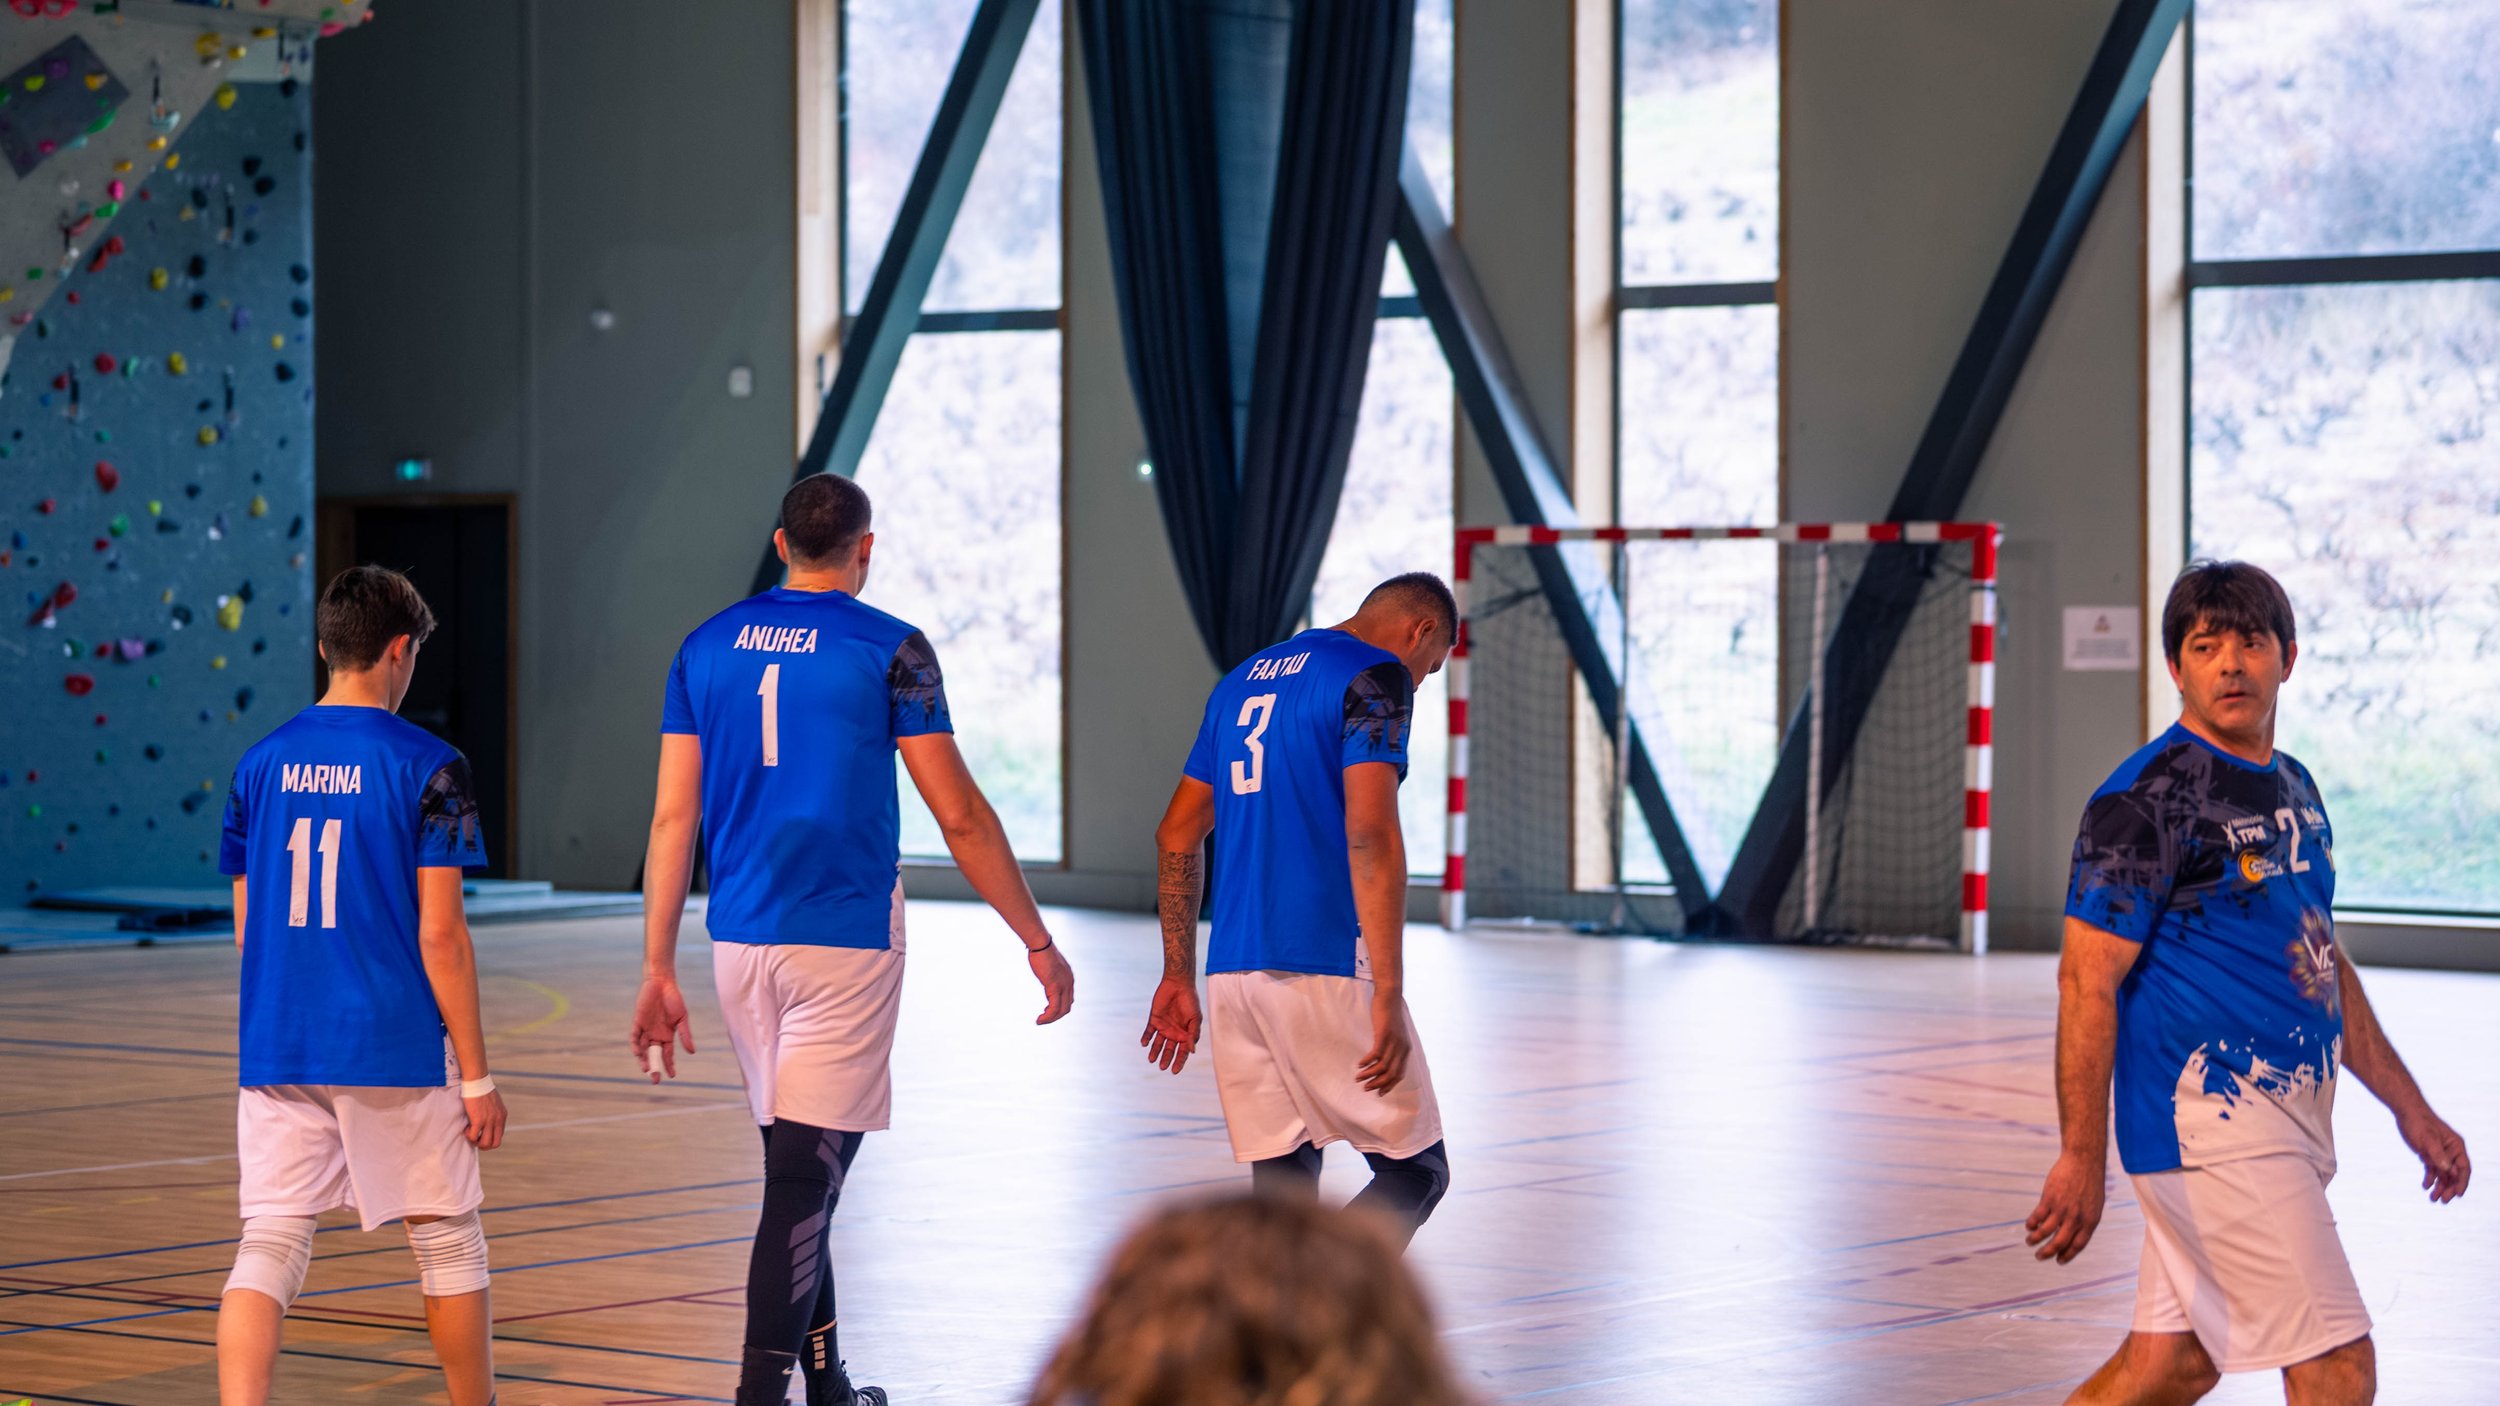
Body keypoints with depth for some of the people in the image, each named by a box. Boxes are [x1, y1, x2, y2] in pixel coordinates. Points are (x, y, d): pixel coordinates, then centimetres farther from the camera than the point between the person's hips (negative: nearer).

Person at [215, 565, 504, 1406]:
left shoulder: (262, 762, 7)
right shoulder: (426, 767, -7)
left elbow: (247, 927, 12)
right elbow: (440, 936, -10)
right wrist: (476, 1076, -4)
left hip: (277, 1050, 4)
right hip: (396, 1051, -4)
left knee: (269, 1246, -1)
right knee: (448, 1242, 13)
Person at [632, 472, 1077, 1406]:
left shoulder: (707, 647, 8)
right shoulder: (891, 650, -5)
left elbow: (672, 818, 5)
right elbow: (959, 818, -5)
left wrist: (658, 969, 9)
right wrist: (1038, 942, 3)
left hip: (740, 942, 5)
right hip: (845, 942, -5)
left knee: (799, 1162, 17)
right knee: (807, 1170, -6)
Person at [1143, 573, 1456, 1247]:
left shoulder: (1243, 679, 21)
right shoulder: (1377, 674, -4)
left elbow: (1177, 834, 22)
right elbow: (1370, 835, -16)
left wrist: (1179, 977, 24)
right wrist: (1388, 999, -18)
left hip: (1233, 973, 7)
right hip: (1326, 968, -7)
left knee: (1282, 1189, 10)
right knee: (1416, 1171, 1)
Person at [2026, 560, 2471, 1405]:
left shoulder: (2294, 788, 16)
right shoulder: (2146, 797, -11)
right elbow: (2088, 980, -14)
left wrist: (2409, 1108, 24)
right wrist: (2083, 1157, -19)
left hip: (2283, 1127, 8)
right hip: (2213, 1122, -8)